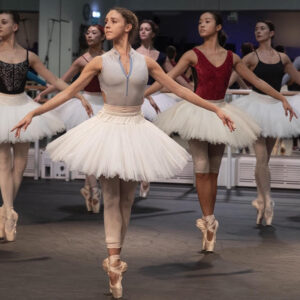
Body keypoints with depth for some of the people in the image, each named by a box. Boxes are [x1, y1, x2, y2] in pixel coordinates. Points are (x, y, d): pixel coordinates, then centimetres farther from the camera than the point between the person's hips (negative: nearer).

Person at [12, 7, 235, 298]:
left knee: (126, 198, 6)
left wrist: (216, 108, 2)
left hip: (135, 130, 2)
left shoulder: (145, 62, 2)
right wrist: (32, 113, -3)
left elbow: (179, 89, 4)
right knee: (111, 196, -4)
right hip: (108, 128, -2)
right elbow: (68, 92, 2)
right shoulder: (100, 62, -1)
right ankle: (114, 260, -3)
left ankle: (113, 258, 15)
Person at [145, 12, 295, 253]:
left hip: (220, 113, 3)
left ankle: (208, 222, 10)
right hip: (198, 111, -3)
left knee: (214, 171, 5)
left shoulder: (231, 58, 5)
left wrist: (282, 98, 11)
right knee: (202, 168, -9)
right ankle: (209, 223, -8)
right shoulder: (193, 55, -2)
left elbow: (256, 81, 11)